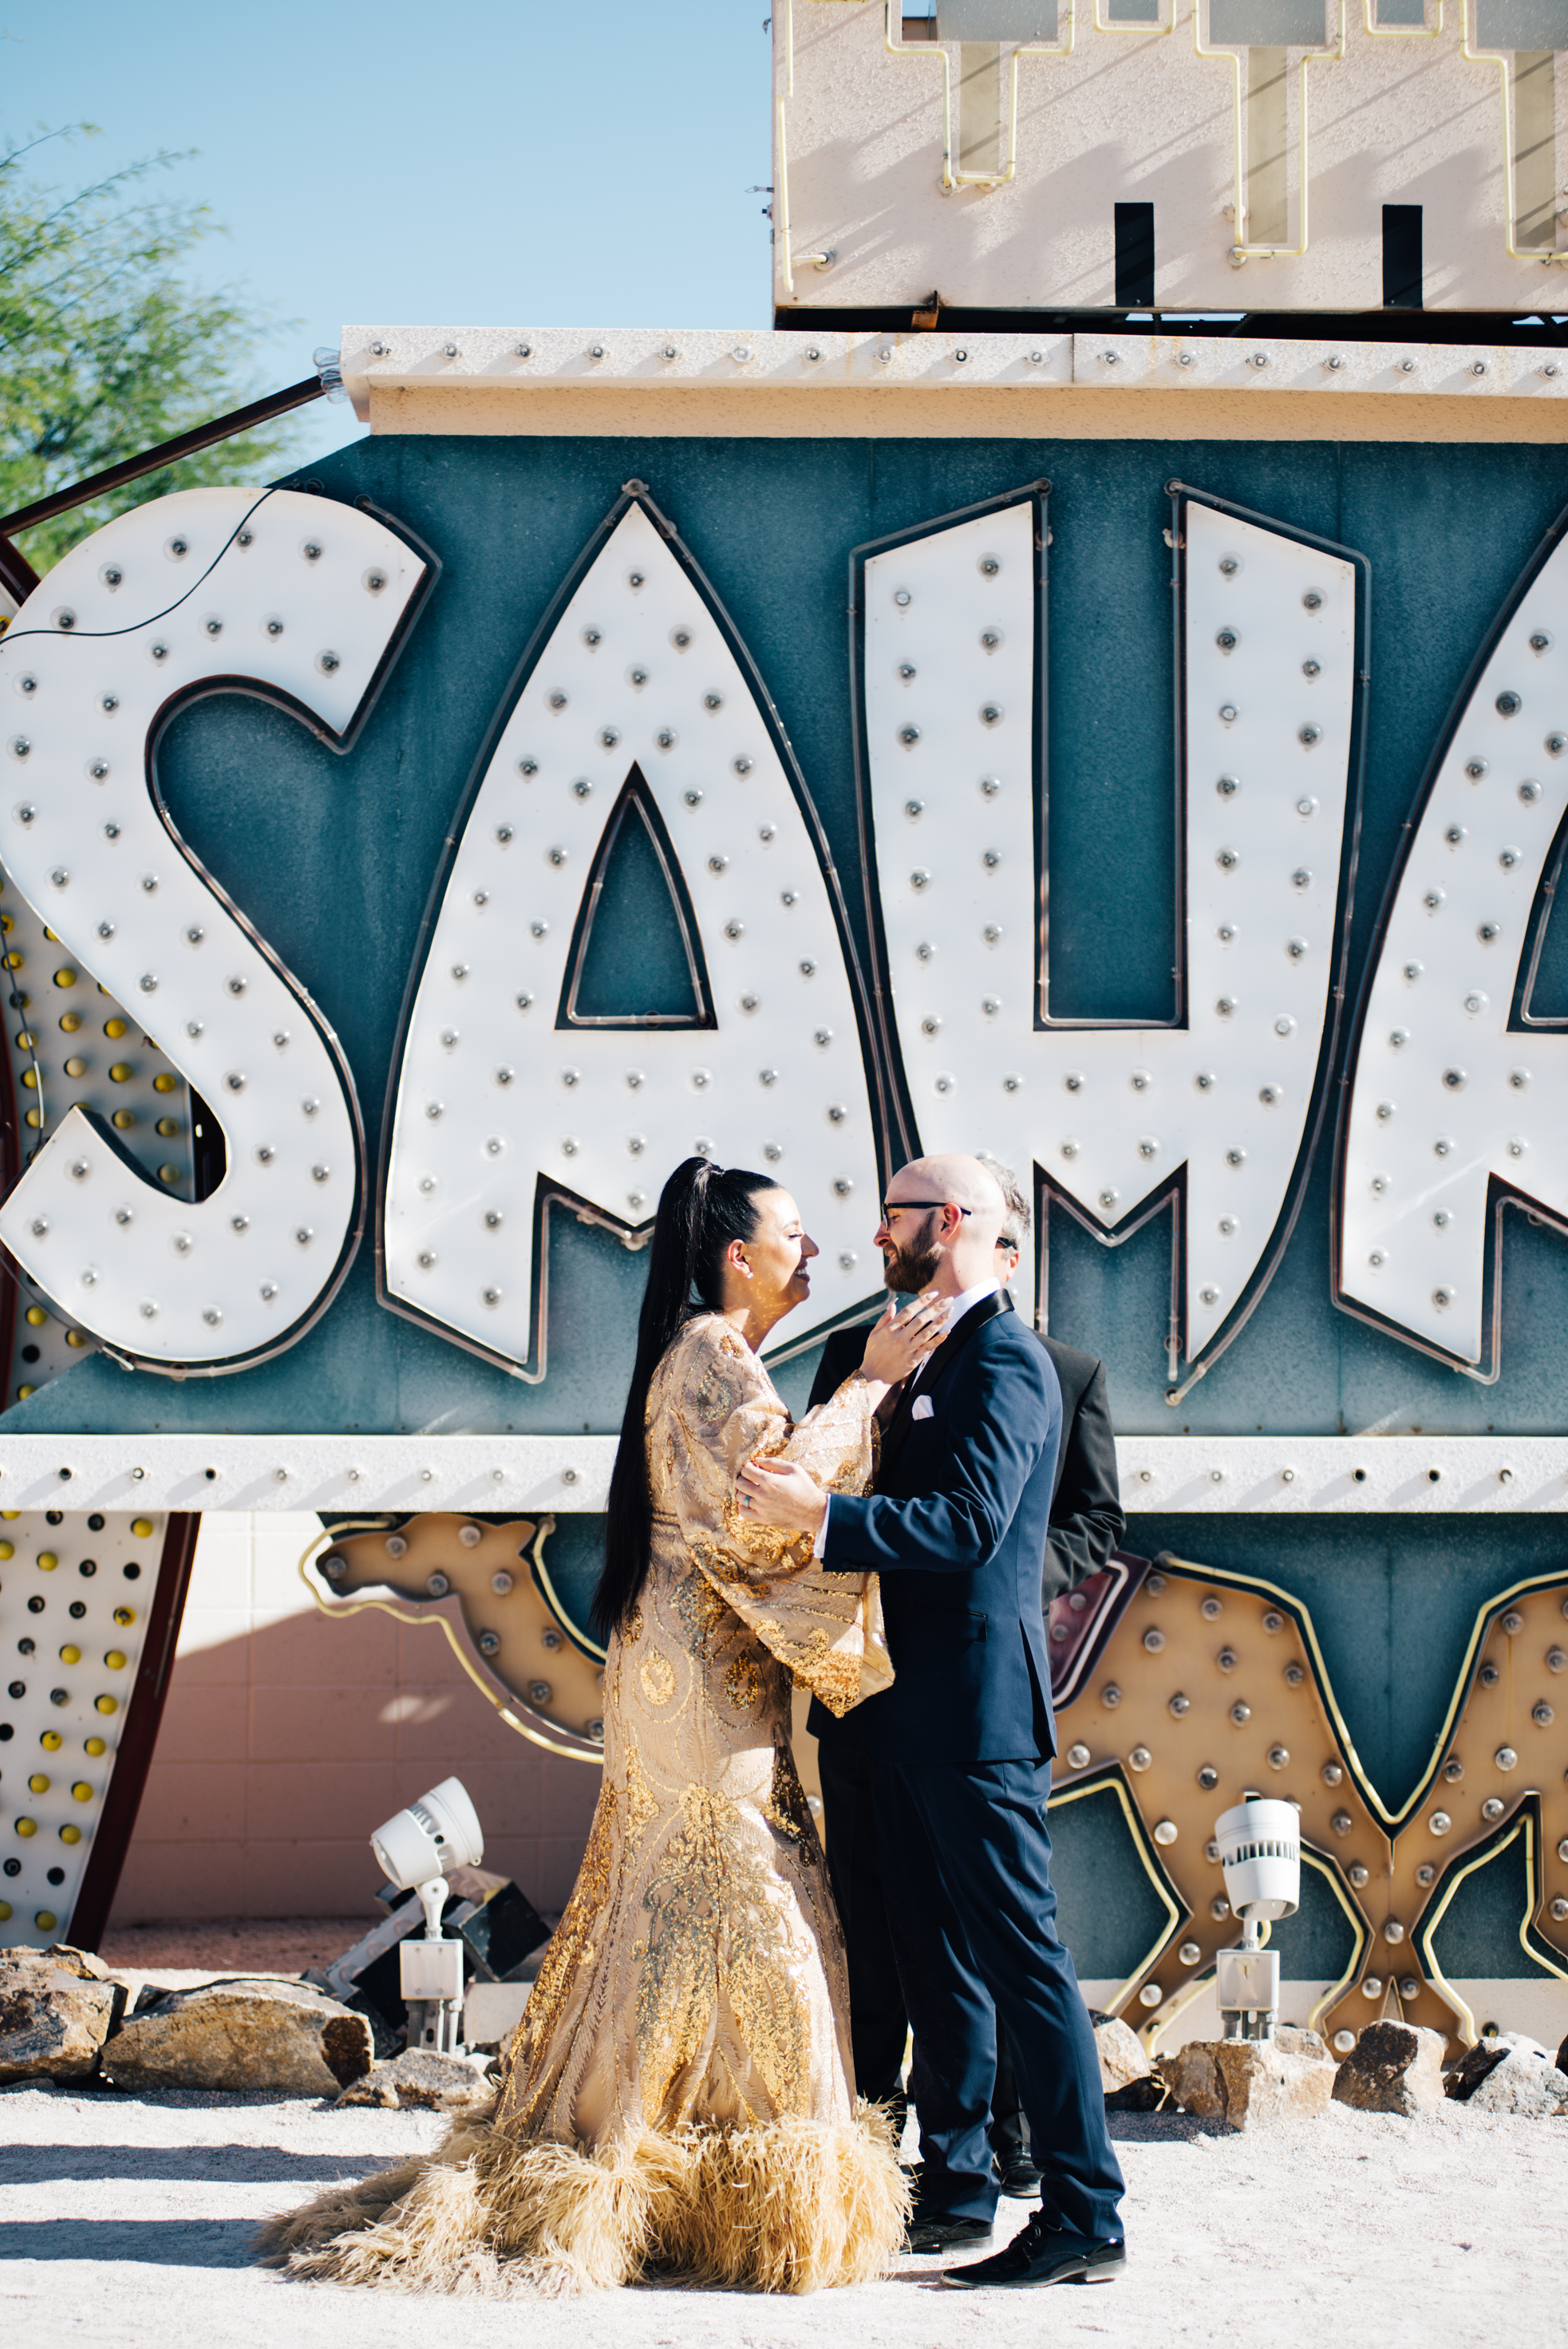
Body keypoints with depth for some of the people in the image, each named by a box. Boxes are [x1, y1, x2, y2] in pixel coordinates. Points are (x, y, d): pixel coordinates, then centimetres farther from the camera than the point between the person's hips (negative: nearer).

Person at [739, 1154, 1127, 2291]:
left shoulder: (1008, 1362, -12)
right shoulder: (928, 1357, 18)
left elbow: (968, 1521, -24)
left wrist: (821, 1513, -28)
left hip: (976, 1706, -10)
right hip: (912, 1708, 10)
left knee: (1019, 1953, -8)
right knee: (937, 1953, 15)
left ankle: (1086, 2216, -4)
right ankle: (955, 2186, 24)